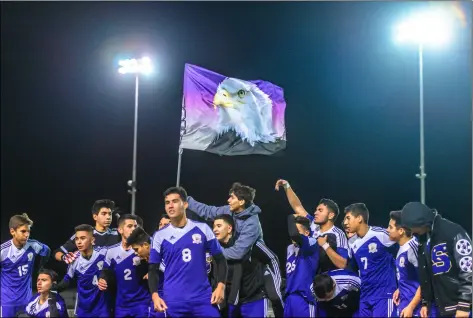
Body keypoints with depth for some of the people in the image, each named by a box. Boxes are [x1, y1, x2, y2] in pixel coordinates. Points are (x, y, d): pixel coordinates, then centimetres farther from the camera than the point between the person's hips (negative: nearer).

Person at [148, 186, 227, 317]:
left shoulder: (202, 229, 4)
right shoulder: (160, 236, 5)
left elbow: (220, 259, 8)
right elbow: (153, 269, 7)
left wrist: (221, 285, -5)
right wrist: (155, 295, -7)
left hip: (203, 297, 0)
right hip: (173, 300, 0)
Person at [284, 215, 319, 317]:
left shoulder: (311, 244, -7)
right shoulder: (290, 248, 16)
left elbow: (294, 235, -27)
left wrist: (291, 218, -11)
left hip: (304, 298, -7)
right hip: (289, 298, 7)